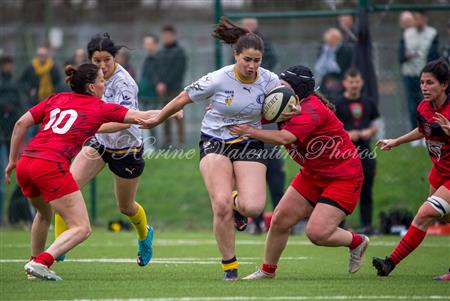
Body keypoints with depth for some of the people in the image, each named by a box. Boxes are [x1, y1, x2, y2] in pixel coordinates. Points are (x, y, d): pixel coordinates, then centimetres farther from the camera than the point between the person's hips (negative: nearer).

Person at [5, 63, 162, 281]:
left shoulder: (55, 100, 21)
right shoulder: (99, 108, 8)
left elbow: (21, 123, 14)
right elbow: (142, 117, 9)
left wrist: (12, 160, 20)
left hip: (24, 164, 7)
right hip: (51, 166, -7)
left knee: (44, 213, 35)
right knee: (81, 228, -3)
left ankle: (34, 262, 38)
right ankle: (41, 262, -21)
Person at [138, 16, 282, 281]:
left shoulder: (269, 80, -9)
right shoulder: (218, 80, -16)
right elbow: (183, 99, -1)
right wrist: (157, 119, 10)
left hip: (249, 143, 2)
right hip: (215, 142, -2)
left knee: (253, 207, -19)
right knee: (221, 205, -20)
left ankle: (238, 205, 21)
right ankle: (229, 264, -2)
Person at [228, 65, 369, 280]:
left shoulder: (311, 110, -28)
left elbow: (284, 137, -39)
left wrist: (249, 131, -37)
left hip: (343, 177, -9)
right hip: (313, 174, 9)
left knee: (317, 233, -16)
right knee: (280, 219, 1)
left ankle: (357, 242, 13)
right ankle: (267, 270, 19)